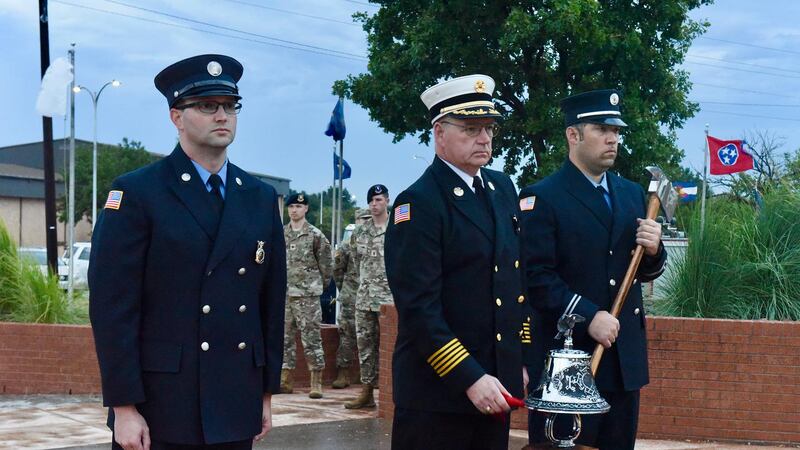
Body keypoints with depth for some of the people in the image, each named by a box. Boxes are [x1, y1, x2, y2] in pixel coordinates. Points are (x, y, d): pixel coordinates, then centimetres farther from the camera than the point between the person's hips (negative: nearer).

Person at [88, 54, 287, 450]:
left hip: (236, 408, 4)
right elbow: (112, 307, -9)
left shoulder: (261, 198, 10)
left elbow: (272, 299, 12)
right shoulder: (135, 194, -5)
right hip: (159, 407, -4)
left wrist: (267, 391, 10)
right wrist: (123, 406, -13)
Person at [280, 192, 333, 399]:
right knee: (284, 338, 7)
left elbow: (326, 264, 2)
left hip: (307, 296, -5)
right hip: (283, 295, 5)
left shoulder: (315, 235, -2)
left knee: (311, 338, -4)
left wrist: (318, 285, 7)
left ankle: (316, 382, 0)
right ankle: (285, 380, 14)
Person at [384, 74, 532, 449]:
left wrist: (522, 358, 13)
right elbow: (418, 307, -18)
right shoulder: (418, 203, -13)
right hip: (436, 391, -7)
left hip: (495, 382, 7)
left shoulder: (502, 188, 11)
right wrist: (470, 379, -21)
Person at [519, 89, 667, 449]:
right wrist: (589, 317, -21)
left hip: (624, 361, 6)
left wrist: (653, 251, -3)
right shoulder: (541, 198, -7)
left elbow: (644, 272, 18)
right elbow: (537, 276, -15)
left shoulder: (632, 194, 14)